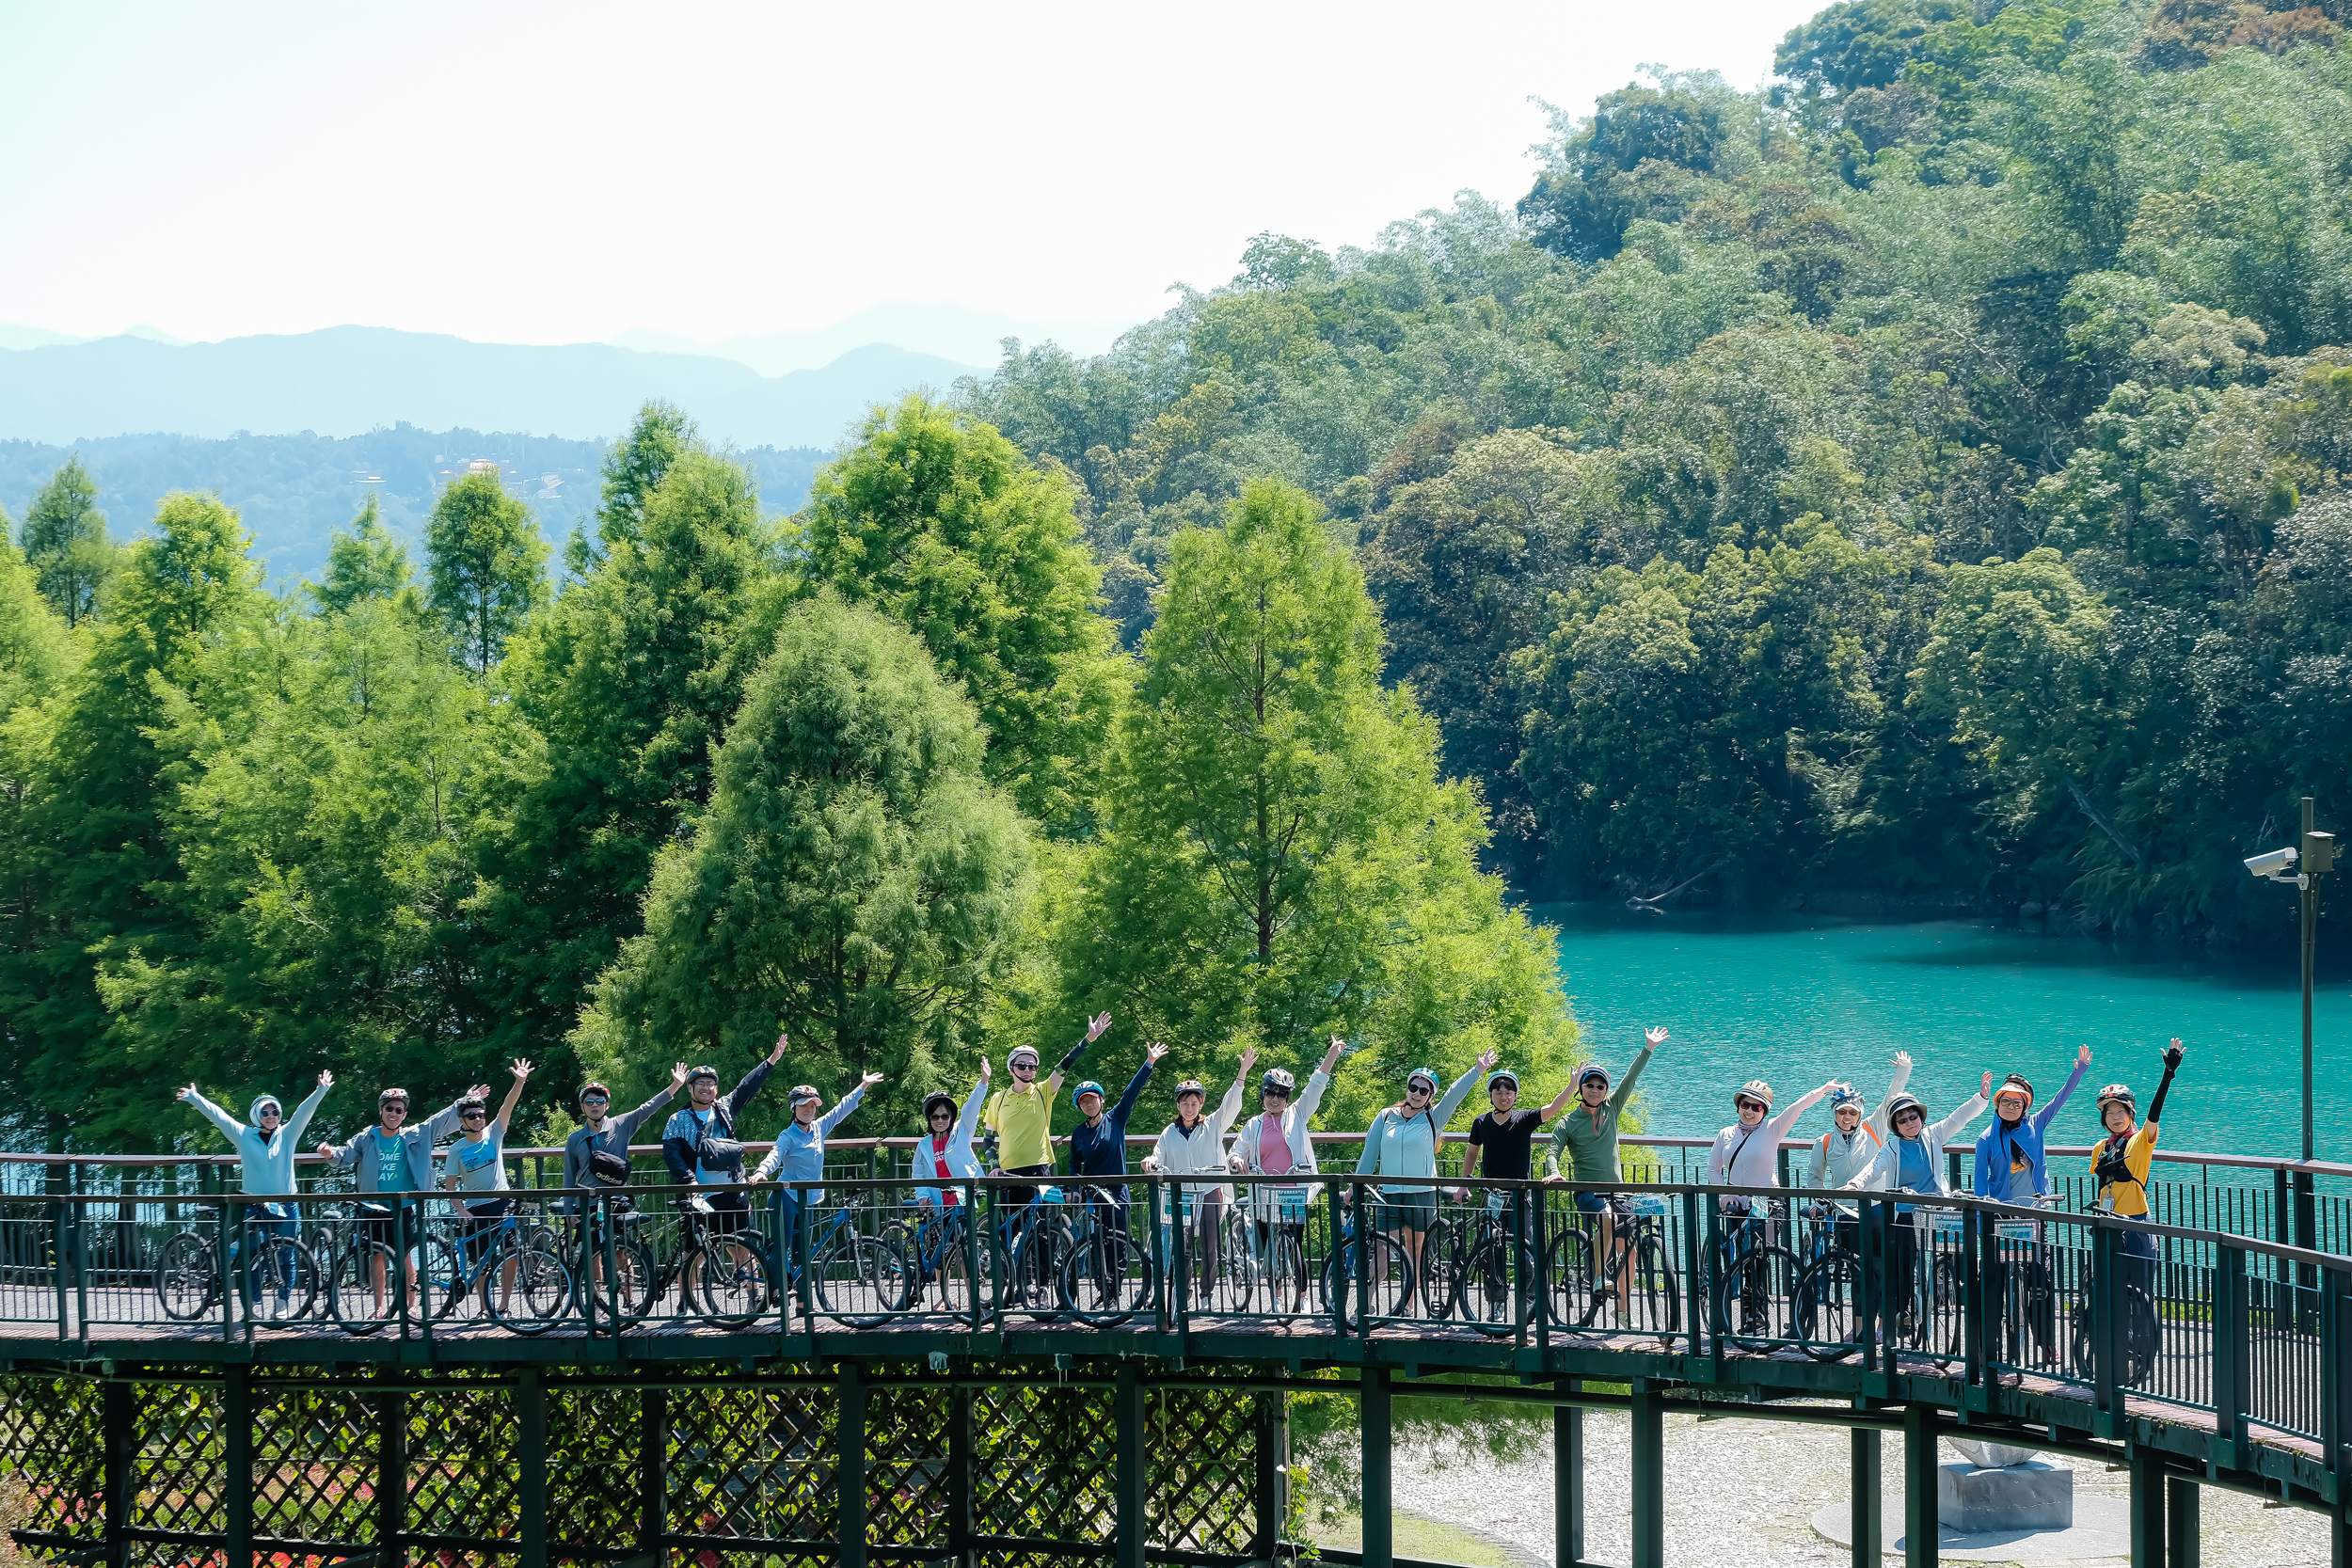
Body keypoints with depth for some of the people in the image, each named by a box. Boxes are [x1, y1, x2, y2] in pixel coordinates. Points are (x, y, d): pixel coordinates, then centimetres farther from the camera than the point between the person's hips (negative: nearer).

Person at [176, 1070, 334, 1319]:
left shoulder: (287, 1135, 7)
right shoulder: (244, 1135, 5)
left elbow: (304, 1111, -1)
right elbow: (217, 1115, 6)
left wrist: (321, 1091, -11)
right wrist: (194, 1098, 6)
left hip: (284, 1205, 0)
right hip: (255, 1206, 0)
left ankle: (282, 1305, 9)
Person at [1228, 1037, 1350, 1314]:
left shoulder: (1297, 1116, 5)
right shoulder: (1254, 1125, 11)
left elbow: (1315, 1087, -3)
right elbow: (1235, 1152, 13)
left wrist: (1332, 1054, -12)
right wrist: (1236, 1160, -13)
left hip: (1294, 1194, -3)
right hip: (1264, 1195, 3)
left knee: (1296, 1248, -2)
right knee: (1268, 1250, 6)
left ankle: (1301, 1299, 7)